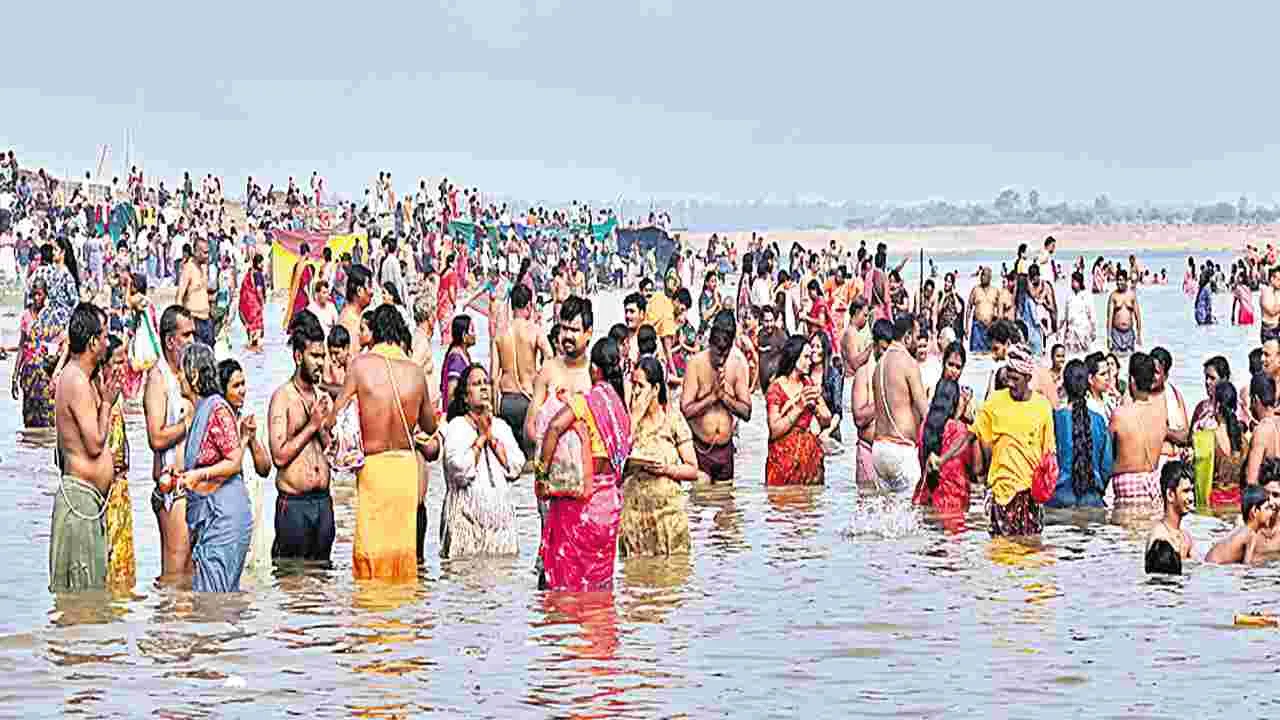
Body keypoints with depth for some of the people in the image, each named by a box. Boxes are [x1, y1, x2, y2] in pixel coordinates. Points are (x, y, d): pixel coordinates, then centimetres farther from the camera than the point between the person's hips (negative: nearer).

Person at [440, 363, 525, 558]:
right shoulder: (456, 426, 1)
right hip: (467, 516, -4)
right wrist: (481, 437, -7)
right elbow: (459, 471, -13)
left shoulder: (501, 426, 16)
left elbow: (516, 468, 4)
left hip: (501, 515, 4)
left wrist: (492, 437, -2)